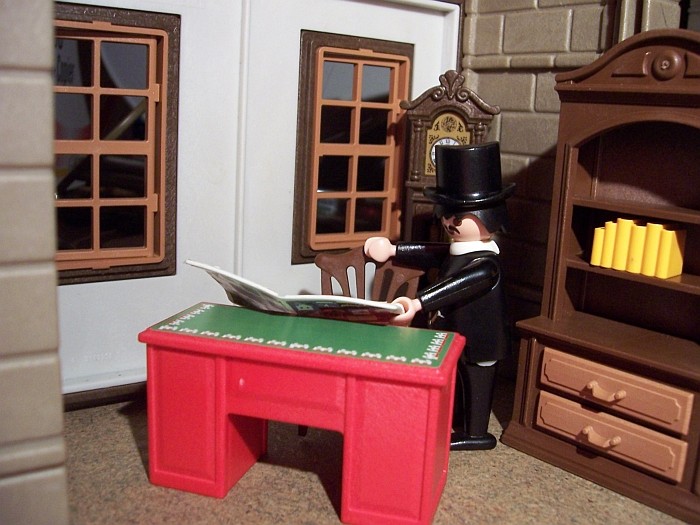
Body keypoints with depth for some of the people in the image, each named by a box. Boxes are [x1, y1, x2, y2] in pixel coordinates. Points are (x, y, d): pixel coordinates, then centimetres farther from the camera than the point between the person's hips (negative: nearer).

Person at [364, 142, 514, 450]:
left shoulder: (485, 264, -29)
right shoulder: (457, 251, 1)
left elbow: (459, 285, -43)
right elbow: (429, 255, 11)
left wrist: (418, 303, -54)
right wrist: (394, 250, 6)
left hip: (476, 344, -10)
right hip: (455, 339, 10)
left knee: (474, 386, 8)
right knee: (456, 385, 24)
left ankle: (475, 434, 24)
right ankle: (456, 425, 42)